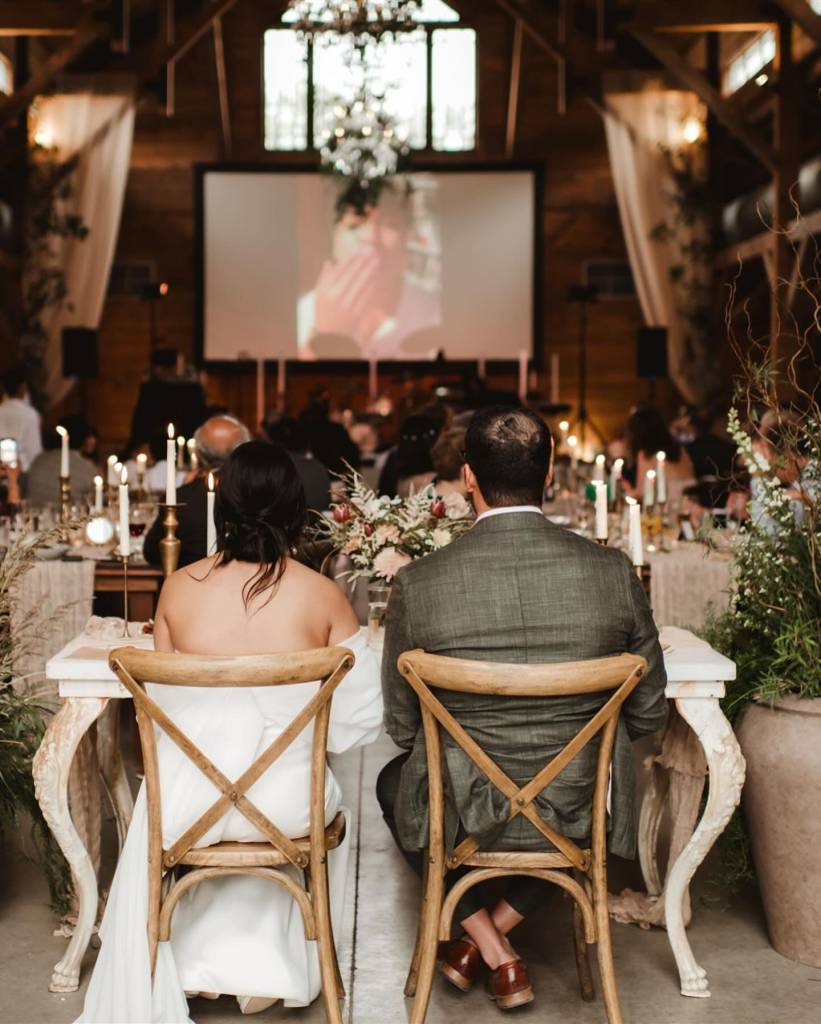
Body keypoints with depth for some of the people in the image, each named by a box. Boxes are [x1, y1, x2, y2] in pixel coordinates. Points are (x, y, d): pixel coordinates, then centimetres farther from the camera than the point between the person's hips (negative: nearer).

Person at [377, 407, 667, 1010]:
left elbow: (403, 727, -3)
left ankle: (491, 950, 30)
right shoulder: (613, 572, -12)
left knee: (395, 781, 34)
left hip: (463, 815, -1)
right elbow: (649, 713, -1)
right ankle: (497, 933, 33)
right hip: (577, 817, 1)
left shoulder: (418, 584, -16)